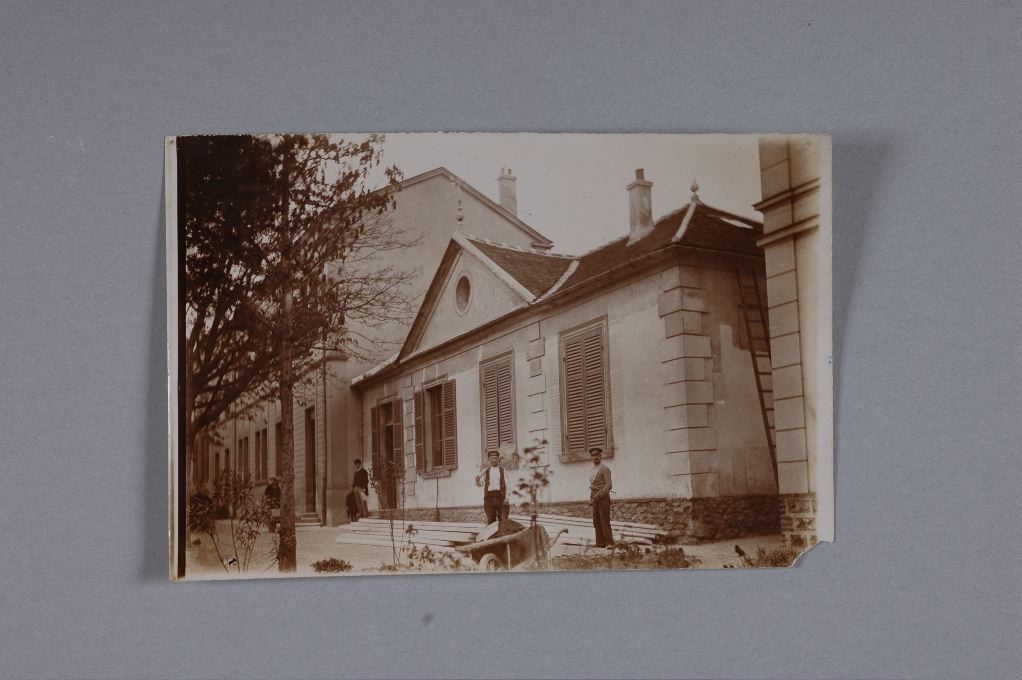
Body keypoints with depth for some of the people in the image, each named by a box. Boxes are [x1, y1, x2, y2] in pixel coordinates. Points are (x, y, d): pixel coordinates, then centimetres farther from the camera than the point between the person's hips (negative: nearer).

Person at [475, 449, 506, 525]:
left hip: (500, 495, -1)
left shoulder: (502, 470, 11)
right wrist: (477, 481, -16)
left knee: (502, 519, -5)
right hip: (489, 496, 1)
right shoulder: (486, 471, 14)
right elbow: (481, 484, 8)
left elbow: (506, 484, 4)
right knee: (490, 519, -1)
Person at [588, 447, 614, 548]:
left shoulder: (604, 469, -5)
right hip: (595, 499, 8)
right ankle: (600, 543, 6)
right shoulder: (592, 470, 18)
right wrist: (591, 499, 10)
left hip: (603, 497, -8)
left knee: (605, 520, -11)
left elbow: (609, 485, -12)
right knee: (596, 521, 4)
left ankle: (609, 543, -11)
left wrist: (597, 495, -15)